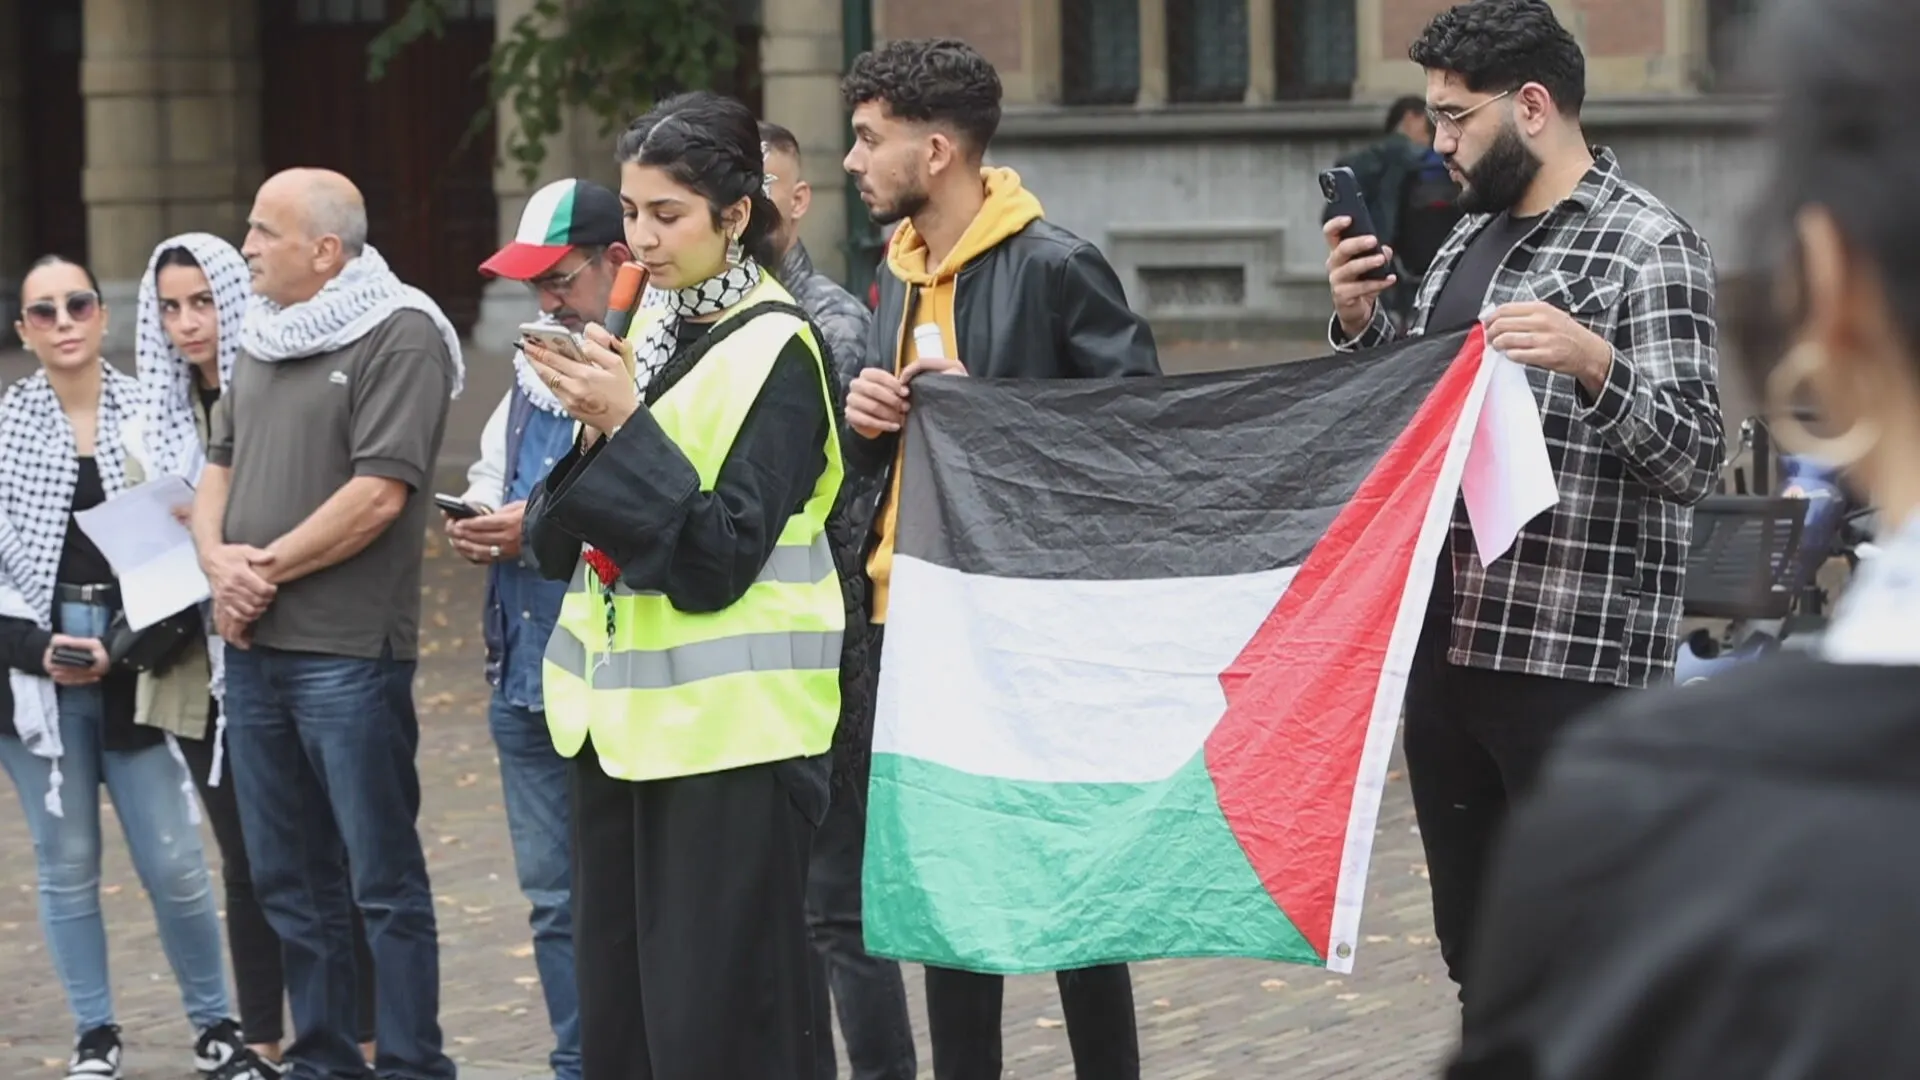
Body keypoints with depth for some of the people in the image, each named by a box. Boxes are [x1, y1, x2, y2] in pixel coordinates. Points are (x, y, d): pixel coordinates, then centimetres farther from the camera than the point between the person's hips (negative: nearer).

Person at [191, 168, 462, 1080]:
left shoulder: (399, 337, -9)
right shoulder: (263, 339, 15)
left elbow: (379, 493, -16)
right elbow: (220, 464, 18)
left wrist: (267, 567, -10)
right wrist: (217, 560, -2)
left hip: (347, 654, -8)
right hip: (252, 648, 8)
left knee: (383, 883, -2)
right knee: (289, 881, 13)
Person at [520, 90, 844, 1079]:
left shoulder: (774, 354, -10)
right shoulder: (649, 330, 11)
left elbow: (721, 560, -17)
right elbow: (564, 541, 10)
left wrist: (626, 429, -20)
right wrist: (591, 437, -8)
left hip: (726, 730, -7)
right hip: (621, 716, 7)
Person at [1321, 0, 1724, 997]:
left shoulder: (1648, 246, -9)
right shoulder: (1471, 234, 15)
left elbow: (1693, 459, -15)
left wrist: (1593, 363, -32)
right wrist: (1359, 323, 5)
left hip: (1573, 659, -8)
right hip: (1446, 643, 8)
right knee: (1476, 952, 15)